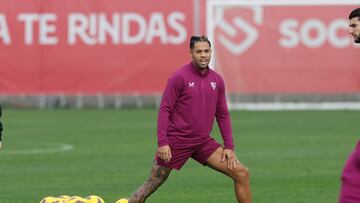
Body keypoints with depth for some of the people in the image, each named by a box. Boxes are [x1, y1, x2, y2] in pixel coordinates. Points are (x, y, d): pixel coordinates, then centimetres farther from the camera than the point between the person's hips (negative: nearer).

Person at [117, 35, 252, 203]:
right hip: (175, 143, -5)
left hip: (203, 142, 5)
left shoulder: (217, 80, 7)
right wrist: (162, 143, -18)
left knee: (242, 174, -3)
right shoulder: (179, 77, -9)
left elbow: (222, 115, 14)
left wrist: (229, 146, 7)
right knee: (151, 186, -5)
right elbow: (164, 110, -10)